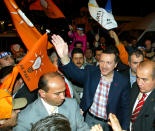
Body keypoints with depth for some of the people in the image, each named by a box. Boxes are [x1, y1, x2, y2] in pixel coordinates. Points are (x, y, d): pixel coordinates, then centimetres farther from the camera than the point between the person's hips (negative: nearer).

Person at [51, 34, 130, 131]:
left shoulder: (123, 82, -15)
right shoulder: (91, 72, -11)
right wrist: (64, 57, -45)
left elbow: (125, 108, -7)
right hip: (89, 119, 2)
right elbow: (75, 72, -27)